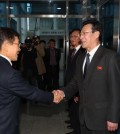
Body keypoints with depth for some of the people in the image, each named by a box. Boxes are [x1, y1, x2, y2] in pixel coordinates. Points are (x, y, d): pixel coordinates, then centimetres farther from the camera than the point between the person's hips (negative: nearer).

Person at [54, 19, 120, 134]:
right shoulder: (81, 59, 11)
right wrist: (63, 92, -9)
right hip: (84, 117, 6)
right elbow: (76, 82, 11)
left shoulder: (110, 57, -12)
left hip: (102, 119, -6)